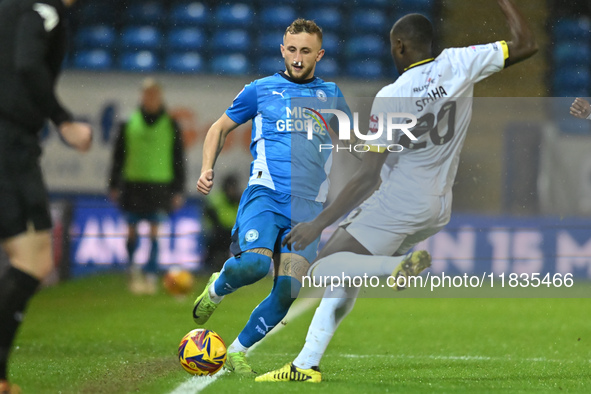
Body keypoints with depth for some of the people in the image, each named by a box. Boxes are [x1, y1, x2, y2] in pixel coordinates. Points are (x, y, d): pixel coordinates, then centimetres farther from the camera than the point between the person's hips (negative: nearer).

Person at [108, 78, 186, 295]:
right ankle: (134, 270, 23)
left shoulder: (170, 125, 5)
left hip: (160, 185, -1)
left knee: (155, 232, -7)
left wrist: (178, 190, 4)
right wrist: (114, 185, 6)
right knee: (132, 232, 3)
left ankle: (150, 277, -3)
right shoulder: (129, 123, 6)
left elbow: (179, 159, 8)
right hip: (133, 183, 1)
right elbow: (118, 155, 10)